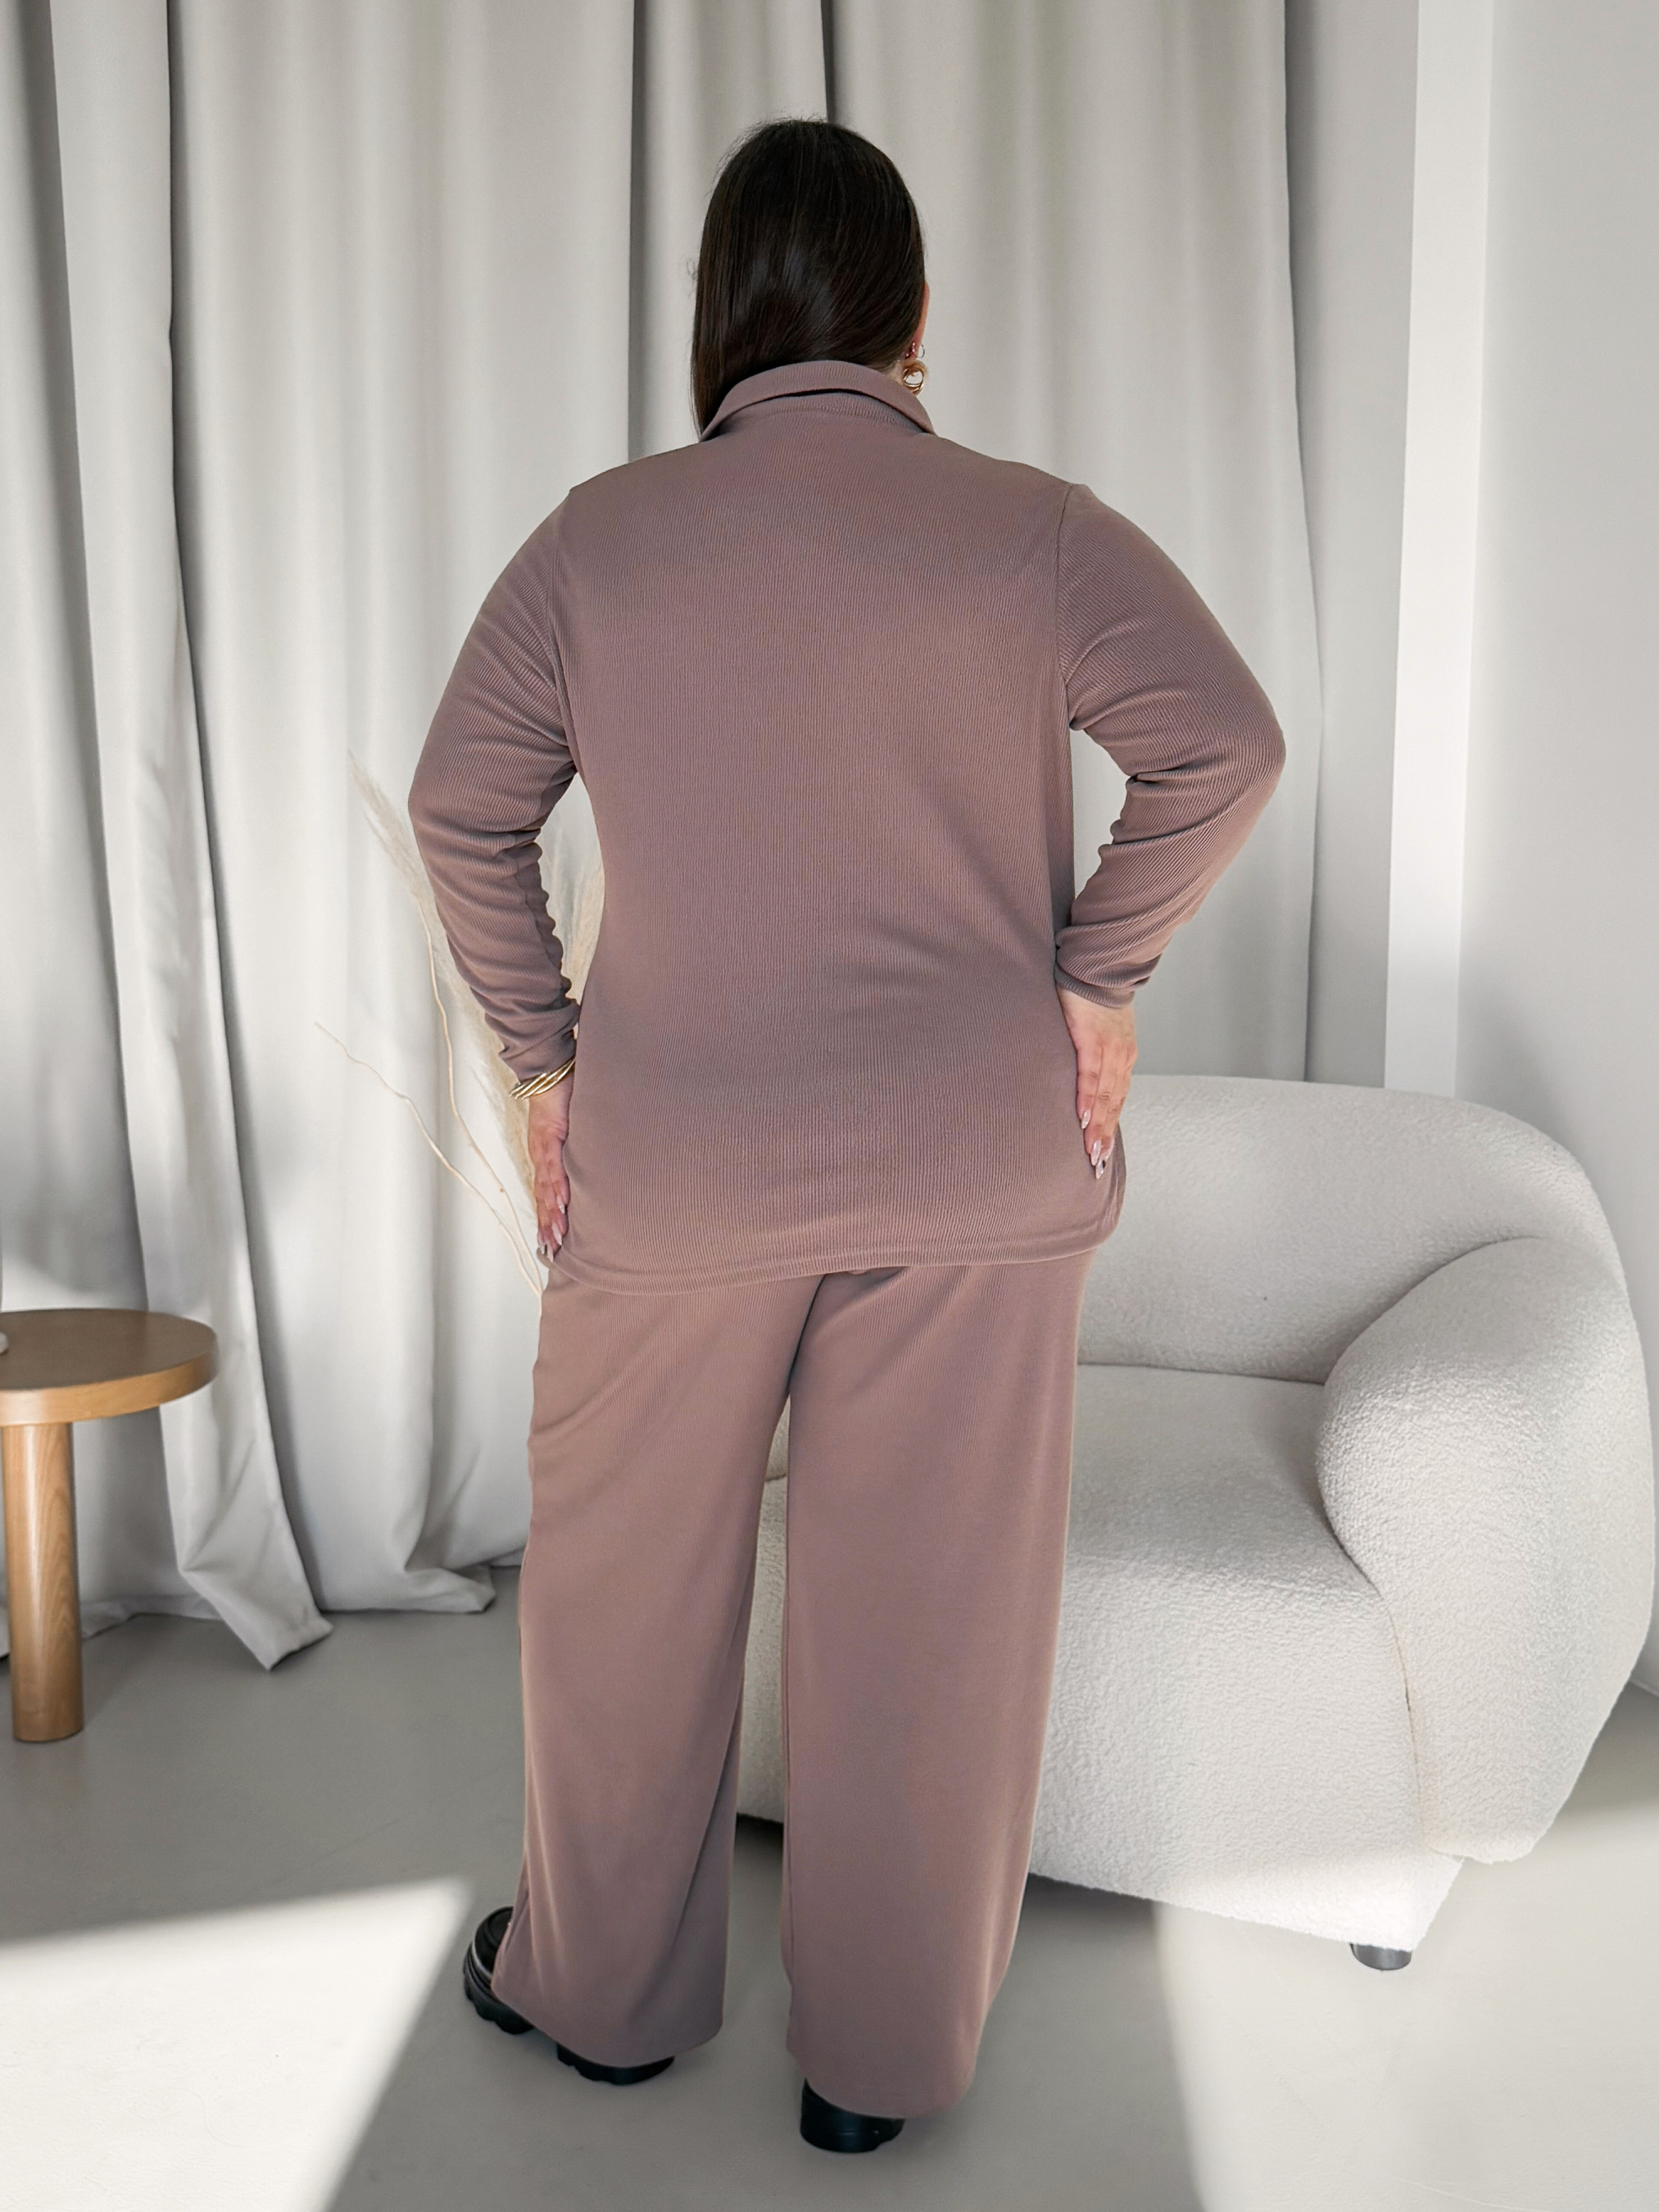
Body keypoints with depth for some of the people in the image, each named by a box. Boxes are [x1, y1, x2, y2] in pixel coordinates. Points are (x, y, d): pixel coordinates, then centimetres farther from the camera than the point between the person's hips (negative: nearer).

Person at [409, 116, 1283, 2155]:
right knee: (930, 1610, 11)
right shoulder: (1033, 528, -2)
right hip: (976, 1166, 0)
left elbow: (459, 809, 2)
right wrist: (1099, 971, 0)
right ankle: (887, 2058, 28)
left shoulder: (598, 538, 1)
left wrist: (538, 1052, 9)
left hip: (670, 1165, 1)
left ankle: (603, 1989, 37)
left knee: (625, 1583, 18)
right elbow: (1223, 747, -7)